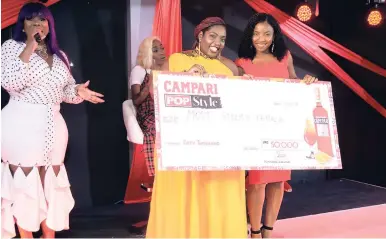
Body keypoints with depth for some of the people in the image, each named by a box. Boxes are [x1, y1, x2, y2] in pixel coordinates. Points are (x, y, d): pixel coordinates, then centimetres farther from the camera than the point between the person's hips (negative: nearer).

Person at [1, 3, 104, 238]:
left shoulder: (59, 55, 13)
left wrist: (78, 91, -4)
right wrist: (30, 47, -18)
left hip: (52, 125, 5)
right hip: (21, 124, -5)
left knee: (51, 183, 11)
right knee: (24, 184, 0)